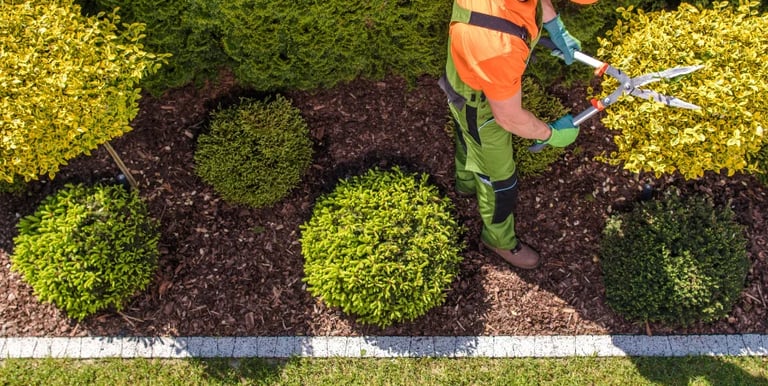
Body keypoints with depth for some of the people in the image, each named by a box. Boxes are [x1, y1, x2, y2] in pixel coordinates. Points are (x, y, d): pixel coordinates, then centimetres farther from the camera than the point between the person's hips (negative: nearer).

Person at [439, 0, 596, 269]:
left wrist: (554, 25, -4)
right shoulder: (496, 45, -48)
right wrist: (551, 134, -13)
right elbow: (509, 117, -29)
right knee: (499, 179, 17)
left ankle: (467, 182, 67)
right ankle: (500, 240, 46)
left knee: (470, 140, 35)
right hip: (480, 105, -7)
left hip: (476, 75, 7)